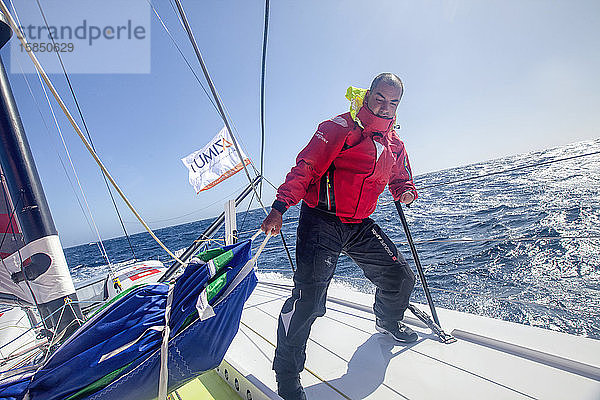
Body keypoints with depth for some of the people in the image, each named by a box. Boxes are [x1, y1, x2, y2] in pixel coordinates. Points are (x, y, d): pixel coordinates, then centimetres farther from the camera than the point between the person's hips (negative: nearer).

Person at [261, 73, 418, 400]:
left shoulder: (394, 144, 15)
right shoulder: (340, 127, -7)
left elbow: (400, 177, 28)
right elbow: (305, 167, -14)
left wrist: (406, 192, 2)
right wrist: (279, 208, -24)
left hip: (360, 226, 7)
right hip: (321, 221, -6)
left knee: (400, 277, 11)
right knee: (309, 295, -15)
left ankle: (388, 322, 46)